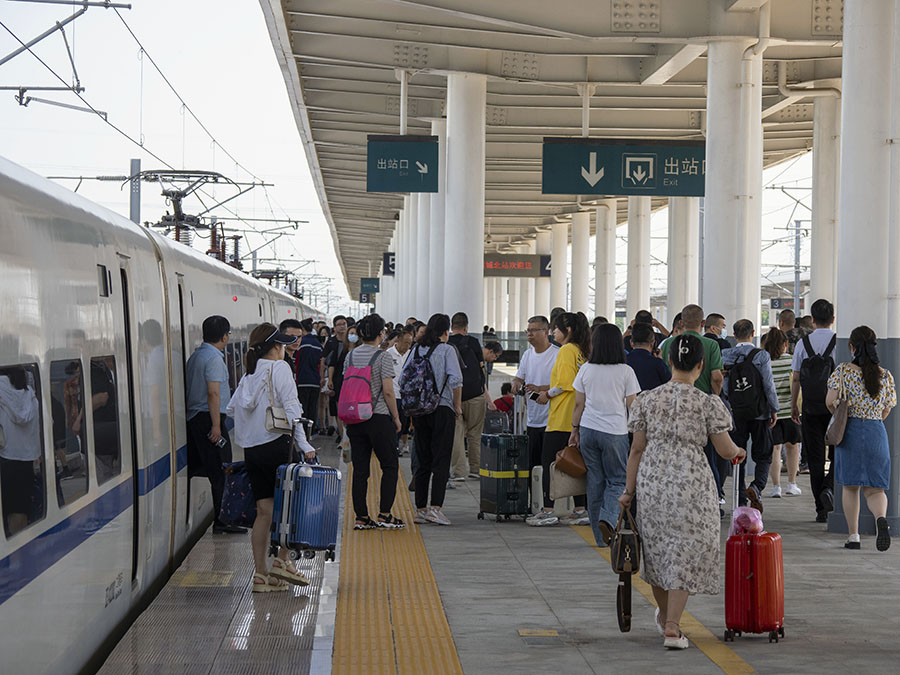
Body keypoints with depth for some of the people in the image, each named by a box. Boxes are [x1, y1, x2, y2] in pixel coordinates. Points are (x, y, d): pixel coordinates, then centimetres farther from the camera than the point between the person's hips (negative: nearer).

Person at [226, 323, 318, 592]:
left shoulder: (249, 373, 15)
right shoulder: (280, 368, -5)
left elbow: (232, 408, 16)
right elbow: (290, 408, -13)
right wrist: (304, 445, -16)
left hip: (251, 448, 6)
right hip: (276, 444, -6)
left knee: (264, 511, 7)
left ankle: (261, 574, 6)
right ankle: (282, 560, 2)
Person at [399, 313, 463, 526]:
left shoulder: (417, 350, 8)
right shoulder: (446, 350, -6)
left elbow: (403, 380, 7)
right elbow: (456, 379, -16)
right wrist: (457, 406, -5)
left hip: (420, 411, 5)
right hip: (442, 410, -5)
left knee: (423, 461, 11)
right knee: (441, 461, -3)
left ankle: (420, 509, 12)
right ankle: (435, 508, -11)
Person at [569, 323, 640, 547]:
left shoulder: (586, 370, 1)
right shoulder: (626, 372, -5)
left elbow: (578, 405, 5)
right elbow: (632, 406, -2)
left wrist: (574, 430, 15)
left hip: (588, 430, 3)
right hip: (615, 432, -3)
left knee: (595, 480, 9)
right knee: (617, 480, 9)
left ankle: (601, 537, 12)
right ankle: (607, 519, -17)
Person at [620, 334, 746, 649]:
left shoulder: (647, 399, 0)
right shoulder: (708, 404, -8)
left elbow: (637, 449, 3)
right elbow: (725, 450, -3)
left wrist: (629, 490, 9)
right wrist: (739, 452, 19)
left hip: (652, 481, 4)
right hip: (691, 483, -4)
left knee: (658, 549, 19)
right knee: (685, 553, 4)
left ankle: (664, 615, 39)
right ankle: (672, 628, 0)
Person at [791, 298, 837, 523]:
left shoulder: (803, 343, 1)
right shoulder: (839, 342, -4)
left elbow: (795, 378, 2)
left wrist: (794, 405, 11)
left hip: (811, 407, 1)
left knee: (815, 458, 6)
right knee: (838, 454, 12)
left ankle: (821, 510, 6)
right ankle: (828, 488, -15)